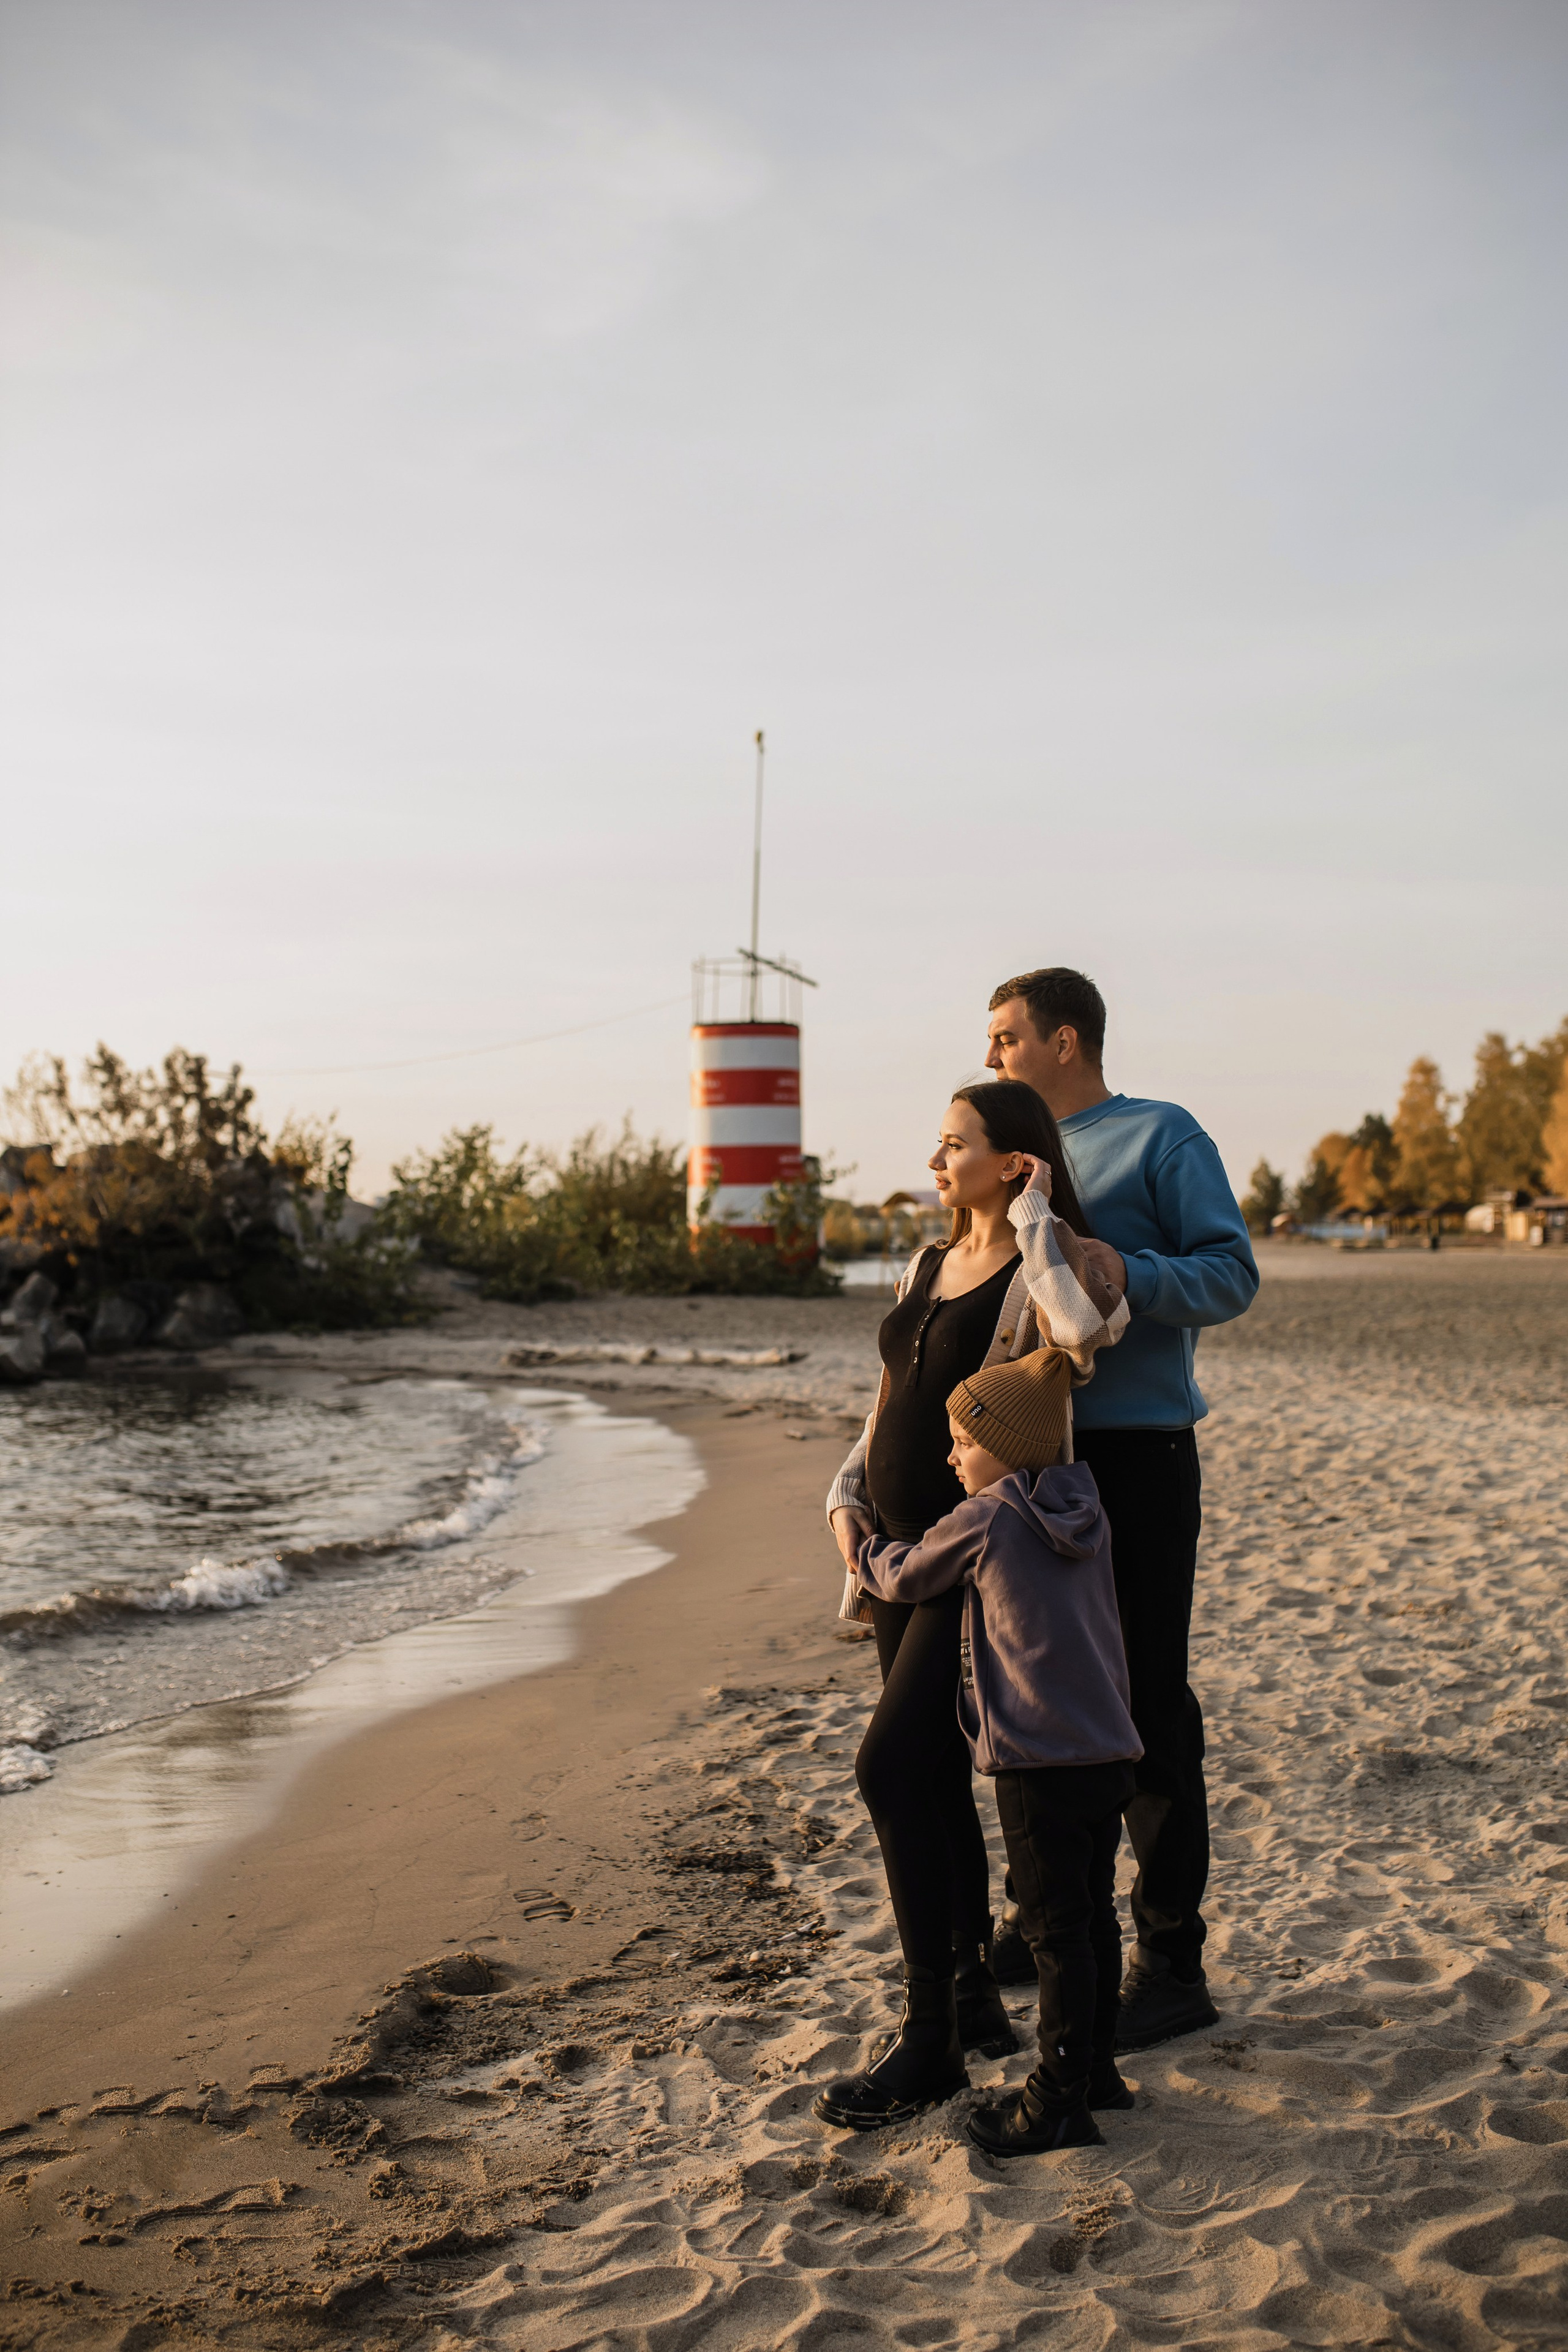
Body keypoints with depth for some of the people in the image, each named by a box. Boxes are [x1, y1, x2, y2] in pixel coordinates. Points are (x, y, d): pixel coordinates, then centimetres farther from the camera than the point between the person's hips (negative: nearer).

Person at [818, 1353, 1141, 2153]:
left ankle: (1058, 2103, 3)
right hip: (1109, 1749, 8)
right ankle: (1095, 2071, 27)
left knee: (1056, 1930, -3)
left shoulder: (982, 1520, -9)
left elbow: (905, 1578, 7)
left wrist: (865, 1553, 29)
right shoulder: (1086, 1512, 11)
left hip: (1040, 1761, -7)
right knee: (1093, 1917, 16)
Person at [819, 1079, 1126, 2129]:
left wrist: (1034, 1216, -22)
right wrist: (849, 1498, 4)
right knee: (936, 1779, 11)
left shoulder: (1045, 1275, -13)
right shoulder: (927, 1267, 11)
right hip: (902, 1546, 8)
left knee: (892, 1768, -15)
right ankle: (975, 1993, 25)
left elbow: (1088, 1330, -37)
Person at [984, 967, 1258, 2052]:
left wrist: (1130, 1273, -30)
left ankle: (1173, 1964, 4)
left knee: (1148, 1708, -4)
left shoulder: (1162, 1138, -4)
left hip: (1137, 1461, -8)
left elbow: (1233, 1274, -12)